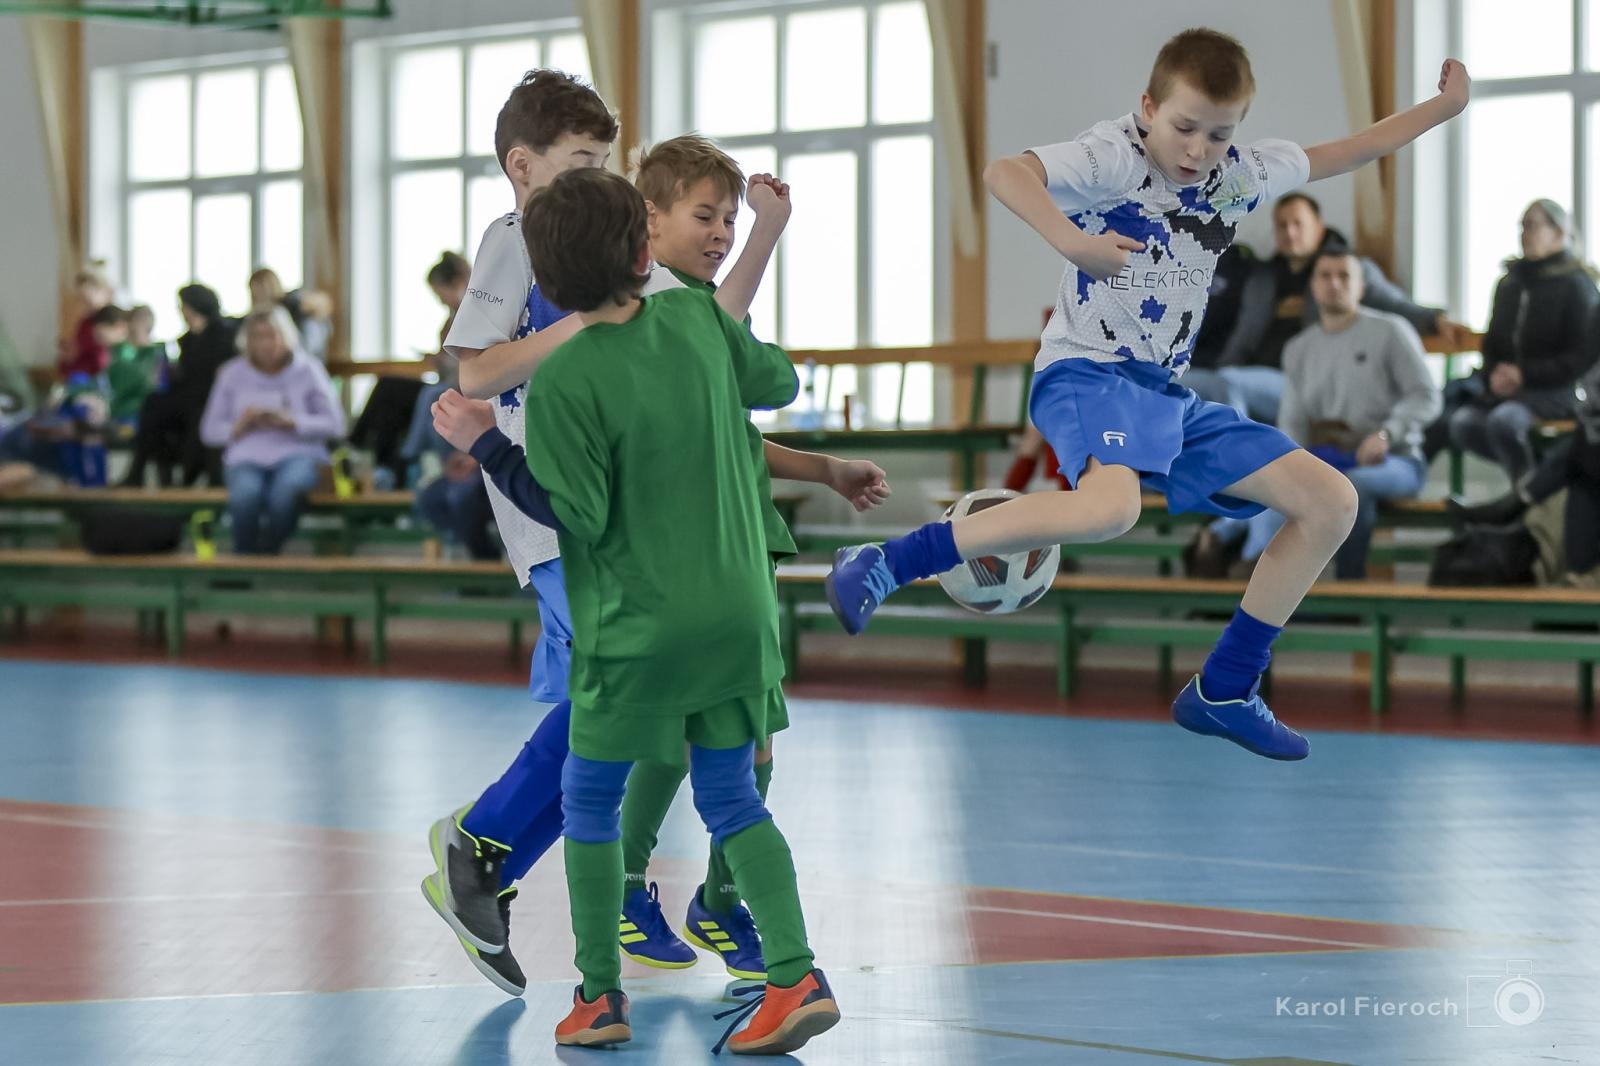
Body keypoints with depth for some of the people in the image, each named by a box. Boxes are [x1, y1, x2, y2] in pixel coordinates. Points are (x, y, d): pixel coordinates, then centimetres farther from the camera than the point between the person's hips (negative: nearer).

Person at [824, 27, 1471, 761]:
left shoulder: (1242, 175, 9)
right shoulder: (1115, 159, -13)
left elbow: (1343, 153, 26)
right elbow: (1003, 173, -29)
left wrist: (1444, 107, 27)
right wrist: (1071, 241, -42)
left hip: (1168, 397, 8)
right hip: (1085, 373, -8)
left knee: (1331, 502, 5)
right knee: (1110, 507, -40)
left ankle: (1224, 693, 12)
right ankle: (882, 566, -30)